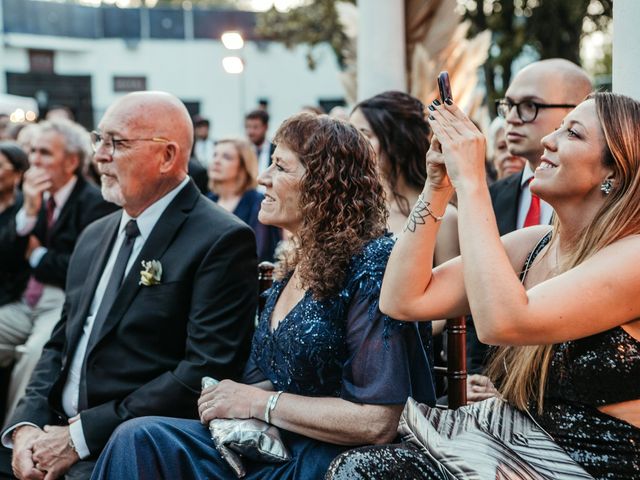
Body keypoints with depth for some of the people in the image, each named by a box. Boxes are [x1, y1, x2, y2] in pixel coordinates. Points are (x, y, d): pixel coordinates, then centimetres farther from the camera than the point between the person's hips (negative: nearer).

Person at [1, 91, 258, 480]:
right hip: (56, 435, 6)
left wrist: (82, 435, -16)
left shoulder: (223, 241, -10)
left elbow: (208, 371, -17)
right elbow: (60, 346, 16)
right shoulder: (94, 237, 15)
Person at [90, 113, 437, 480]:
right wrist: (236, 397, -1)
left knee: (140, 440, -21)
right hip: (276, 446, 8)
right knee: (139, 438, -16)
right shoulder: (299, 263, 12)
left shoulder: (372, 264, -14)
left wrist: (257, 401, -13)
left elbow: (378, 421, -20)